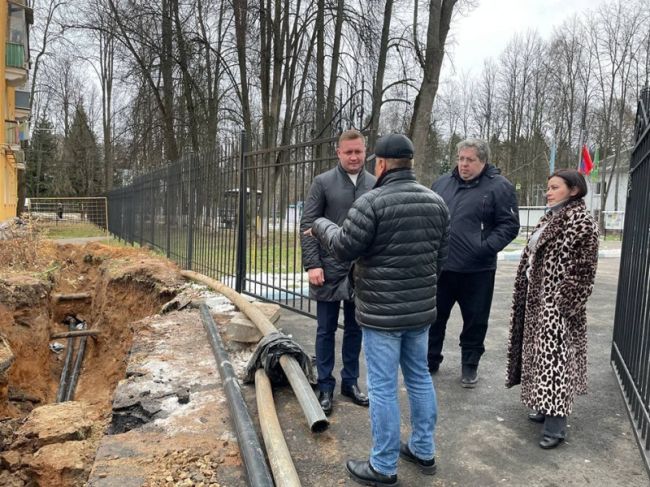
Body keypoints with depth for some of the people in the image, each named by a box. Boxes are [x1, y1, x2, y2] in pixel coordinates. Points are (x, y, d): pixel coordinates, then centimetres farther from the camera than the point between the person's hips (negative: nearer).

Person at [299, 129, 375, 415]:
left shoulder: (375, 185, 4)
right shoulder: (323, 183, -3)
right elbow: (307, 225, -5)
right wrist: (312, 264, -13)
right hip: (329, 269, -2)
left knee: (355, 329, 13)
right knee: (326, 330, 8)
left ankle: (350, 382, 29)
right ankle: (325, 386, 21)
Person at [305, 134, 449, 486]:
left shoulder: (372, 202, -16)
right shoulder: (436, 201, 6)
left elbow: (344, 248, -12)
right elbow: (441, 255, 11)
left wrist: (322, 225, 7)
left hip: (382, 312, -7)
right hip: (422, 309, 7)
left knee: (382, 387, 4)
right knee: (420, 378, 19)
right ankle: (424, 451, 34)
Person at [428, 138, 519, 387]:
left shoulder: (499, 186, -6)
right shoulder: (442, 183, 9)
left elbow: (509, 225, -7)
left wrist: (486, 248, -19)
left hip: (477, 271, -3)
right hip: (440, 266, 4)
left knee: (475, 320, 11)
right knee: (434, 316, 13)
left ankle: (470, 365, 31)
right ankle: (430, 361, 31)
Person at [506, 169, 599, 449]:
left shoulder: (581, 221, -12)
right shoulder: (550, 218, 13)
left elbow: (583, 269, -15)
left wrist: (567, 304, -19)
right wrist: (525, 294, 15)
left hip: (558, 302, -9)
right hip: (537, 298, 9)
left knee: (554, 357, -6)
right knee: (542, 354, 15)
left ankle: (556, 425, 1)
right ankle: (546, 406, 28)